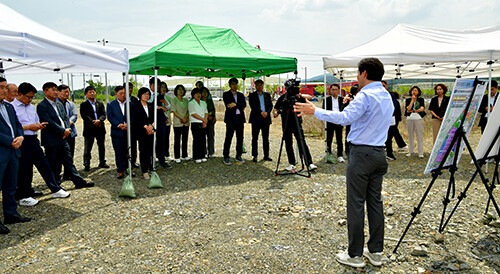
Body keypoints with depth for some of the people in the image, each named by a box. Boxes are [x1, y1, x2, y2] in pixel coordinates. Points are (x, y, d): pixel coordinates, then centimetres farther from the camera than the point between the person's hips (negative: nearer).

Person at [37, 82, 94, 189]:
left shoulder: (59, 104, 14)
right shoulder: (42, 106, -10)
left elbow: (65, 118, 14)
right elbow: (49, 123, -17)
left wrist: (67, 130, -4)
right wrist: (63, 131, -16)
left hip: (63, 138, 7)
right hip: (51, 140, -7)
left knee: (68, 161, 11)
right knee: (54, 164, 4)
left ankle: (79, 181, 13)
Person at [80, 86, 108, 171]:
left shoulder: (100, 103, 11)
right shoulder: (83, 105, 1)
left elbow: (104, 114, 1)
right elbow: (84, 116, -10)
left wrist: (99, 120, -19)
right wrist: (93, 122, -19)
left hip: (100, 128, 4)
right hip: (89, 129, -3)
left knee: (101, 147, 13)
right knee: (87, 149, 0)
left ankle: (102, 162, 25)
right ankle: (86, 165, 8)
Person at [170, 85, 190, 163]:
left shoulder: (185, 100, 14)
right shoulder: (174, 100, 0)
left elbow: (188, 110, 9)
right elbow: (174, 111, -9)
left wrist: (185, 117, -10)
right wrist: (182, 118, -16)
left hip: (186, 123, 5)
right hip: (177, 123, -5)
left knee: (185, 140, 9)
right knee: (177, 140, -1)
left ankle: (185, 155, 18)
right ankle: (177, 157, 4)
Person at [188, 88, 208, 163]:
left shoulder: (203, 103, 17)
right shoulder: (191, 103, -1)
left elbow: (206, 112, 10)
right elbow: (193, 114, -10)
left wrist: (205, 121, -6)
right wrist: (203, 119, -9)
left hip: (203, 124, 5)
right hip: (195, 124, -5)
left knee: (203, 140, 4)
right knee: (196, 140, -5)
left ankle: (202, 156, 12)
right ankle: (196, 157, 0)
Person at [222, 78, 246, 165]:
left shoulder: (241, 95, 17)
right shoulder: (226, 94, 5)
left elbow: (244, 104, 0)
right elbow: (228, 105, -10)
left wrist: (235, 104, -16)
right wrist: (240, 107, -7)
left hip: (240, 118, 5)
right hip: (231, 118, -4)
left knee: (240, 138, 6)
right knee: (228, 138, -7)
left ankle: (238, 156, 17)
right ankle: (226, 157, 0)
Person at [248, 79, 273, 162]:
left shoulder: (267, 95, 14)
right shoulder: (252, 95, 6)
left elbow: (271, 105, 6)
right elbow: (252, 106, -7)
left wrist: (267, 112, -12)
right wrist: (261, 112, -16)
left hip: (266, 118, 3)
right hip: (256, 119, -2)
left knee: (266, 138, 5)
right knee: (255, 138, -1)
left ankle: (266, 155, 11)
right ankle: (255, 156, 5)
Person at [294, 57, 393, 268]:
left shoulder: (365, 95, -14)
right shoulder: (387, 96, 14)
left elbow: (345, 118, -26)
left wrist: (315, 111, -21)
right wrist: (353, 105, 30)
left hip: (362, 154, -9)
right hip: (379, 154, 9)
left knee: (356, 204, -2)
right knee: (375, 201, 13)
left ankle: (355, 254, 7)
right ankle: (376, 251, 22)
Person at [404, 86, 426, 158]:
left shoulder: (421, 99, 7)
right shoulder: (408, 100, 9)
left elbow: (422, 109, -6)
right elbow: (408, 109, -7)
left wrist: (412, 110, -9)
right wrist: (412, 99, -4)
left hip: (419, 119, -2)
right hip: (409, 119, 2)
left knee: (420, 136, -4)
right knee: (410, 136, 6)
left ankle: (421, 153, -1)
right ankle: (411, 151, 16)